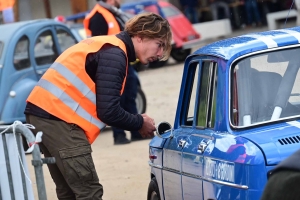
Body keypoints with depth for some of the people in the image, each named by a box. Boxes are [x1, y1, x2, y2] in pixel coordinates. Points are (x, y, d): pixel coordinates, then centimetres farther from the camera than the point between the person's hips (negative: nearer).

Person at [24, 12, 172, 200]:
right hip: (59, 118, -10)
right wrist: (140, 123, 0)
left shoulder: (107, 46, 20)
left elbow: (102, 105, 21)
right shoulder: (114, 54, -11)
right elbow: (108, 111, -15)